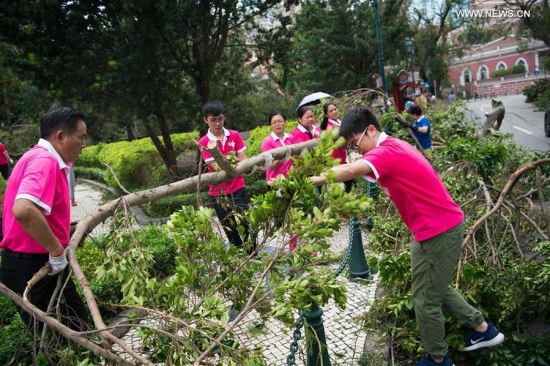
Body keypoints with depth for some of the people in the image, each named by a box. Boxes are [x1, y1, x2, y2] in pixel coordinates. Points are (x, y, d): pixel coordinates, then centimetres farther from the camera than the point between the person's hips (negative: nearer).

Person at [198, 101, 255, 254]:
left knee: (248, 226, -4)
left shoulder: (235, 135, 1)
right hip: (218, 193, -1)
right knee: (231, 232, 10)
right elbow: (217, 167, -14)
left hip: (238, 189, 1)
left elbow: (244, 161, -2)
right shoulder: (204, 142, -7)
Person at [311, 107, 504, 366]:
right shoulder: (394, 146, 11)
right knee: (436, 289, 26)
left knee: (426, 300, 6)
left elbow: (350, 171, -38)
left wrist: (316, 180, -35)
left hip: (439, 231, -10)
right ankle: (483, 329, 39)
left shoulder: (387, 152, -23)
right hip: (444, 225, 10)